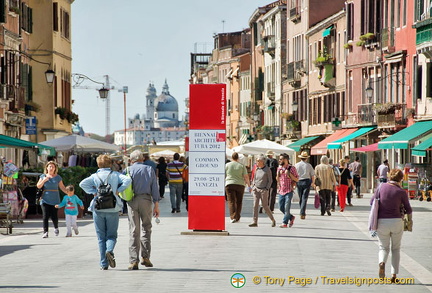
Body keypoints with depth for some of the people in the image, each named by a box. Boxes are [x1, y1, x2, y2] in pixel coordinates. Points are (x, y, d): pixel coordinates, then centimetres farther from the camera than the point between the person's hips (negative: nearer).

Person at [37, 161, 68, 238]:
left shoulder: (58, 177, 7)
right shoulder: (43, 176, 9)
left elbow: (62, 187, 9)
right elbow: (38, 186, 4)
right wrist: (44, 180, -12)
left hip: (55, 200, 0)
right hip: (45, 200, 0)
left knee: (54, 216, -2)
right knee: (45, 216, -11)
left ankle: (56, 228, 28)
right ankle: (45, 232, -10)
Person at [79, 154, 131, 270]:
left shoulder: (95, 176, 2)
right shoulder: (116, 175, 3)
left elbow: (83, 184, -11)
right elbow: (127, 180, -13)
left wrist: (94, 192, -4)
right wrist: (118, 190, -5)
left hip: (98, 209, 0)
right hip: (113, 209, 0)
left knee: (101, 237, 7)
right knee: (111, 235, 9)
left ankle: (104, 264, 3)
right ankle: (110, 250, -22)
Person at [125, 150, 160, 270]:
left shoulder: (129, 170, 6)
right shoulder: (149, 169, 10)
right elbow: (154, 188, 6)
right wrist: (156, 205, 6)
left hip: (132, 201, 0)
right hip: (146, 200, 1)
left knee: (133, 230, 0)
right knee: (146, 228, 13)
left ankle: (133, 261, -3)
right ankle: (145, 257, 6)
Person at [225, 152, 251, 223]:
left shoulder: (227, 165, 3)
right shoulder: (242, 166, 3)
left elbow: (223, 176, 7)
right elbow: (246, 177, -1)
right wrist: (249, 184, 9)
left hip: (229, 185, -1)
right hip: (240, 185, 1)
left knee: (231, 201, -4)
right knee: (238, 201, 12)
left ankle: (233, 217, -18)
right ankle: (237, 217, 15)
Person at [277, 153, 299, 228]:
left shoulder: (292, 168, -6)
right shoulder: (279, 168, 10)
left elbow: (296, 179, -6)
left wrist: (289, 174, -18)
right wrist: (278, 173, -3)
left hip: (289, 191, -6)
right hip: (281, 191, 6)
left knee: (286, 207, -9)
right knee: (281, 208, 7)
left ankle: (284, 223, -5)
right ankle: (291, 217, 26)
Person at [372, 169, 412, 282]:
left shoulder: (382, 187, -2)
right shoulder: (401, 192, -6)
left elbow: (372, 202, 7)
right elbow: (408, 210, 2)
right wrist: (409, 214, 26)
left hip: (382, 222, 1)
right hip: (397, 221, -1)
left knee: (384, 247, 15)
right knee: (396, 248, 17)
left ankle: (382, 262, -18)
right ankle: (394, 274, 8)